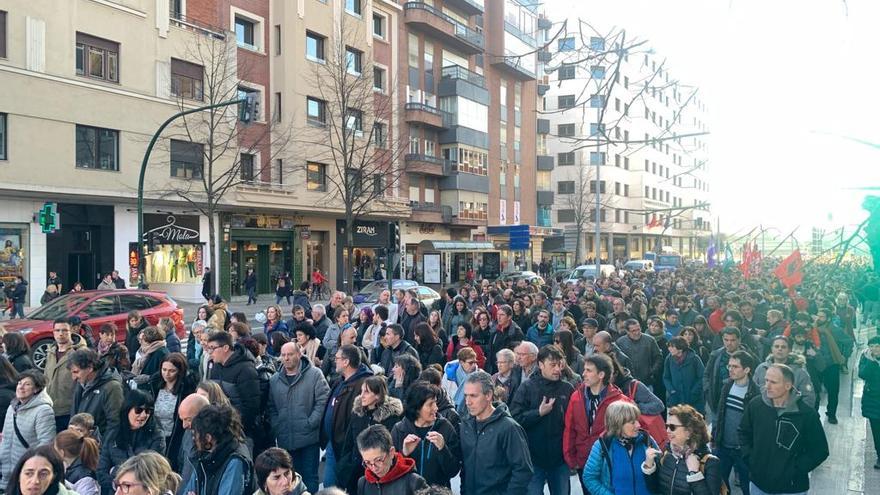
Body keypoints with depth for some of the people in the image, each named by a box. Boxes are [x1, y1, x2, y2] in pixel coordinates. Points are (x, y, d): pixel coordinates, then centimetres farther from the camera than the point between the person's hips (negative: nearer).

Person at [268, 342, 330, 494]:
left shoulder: (314, 374, -6)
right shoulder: (274, 380, 8)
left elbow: (323, 401, -10)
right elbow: (271, 408, 11)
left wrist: (311, 423, -14)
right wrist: (276, 428, -1)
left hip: (309, 438, -4)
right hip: (284, 440, 4)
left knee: (310, 477, 6)